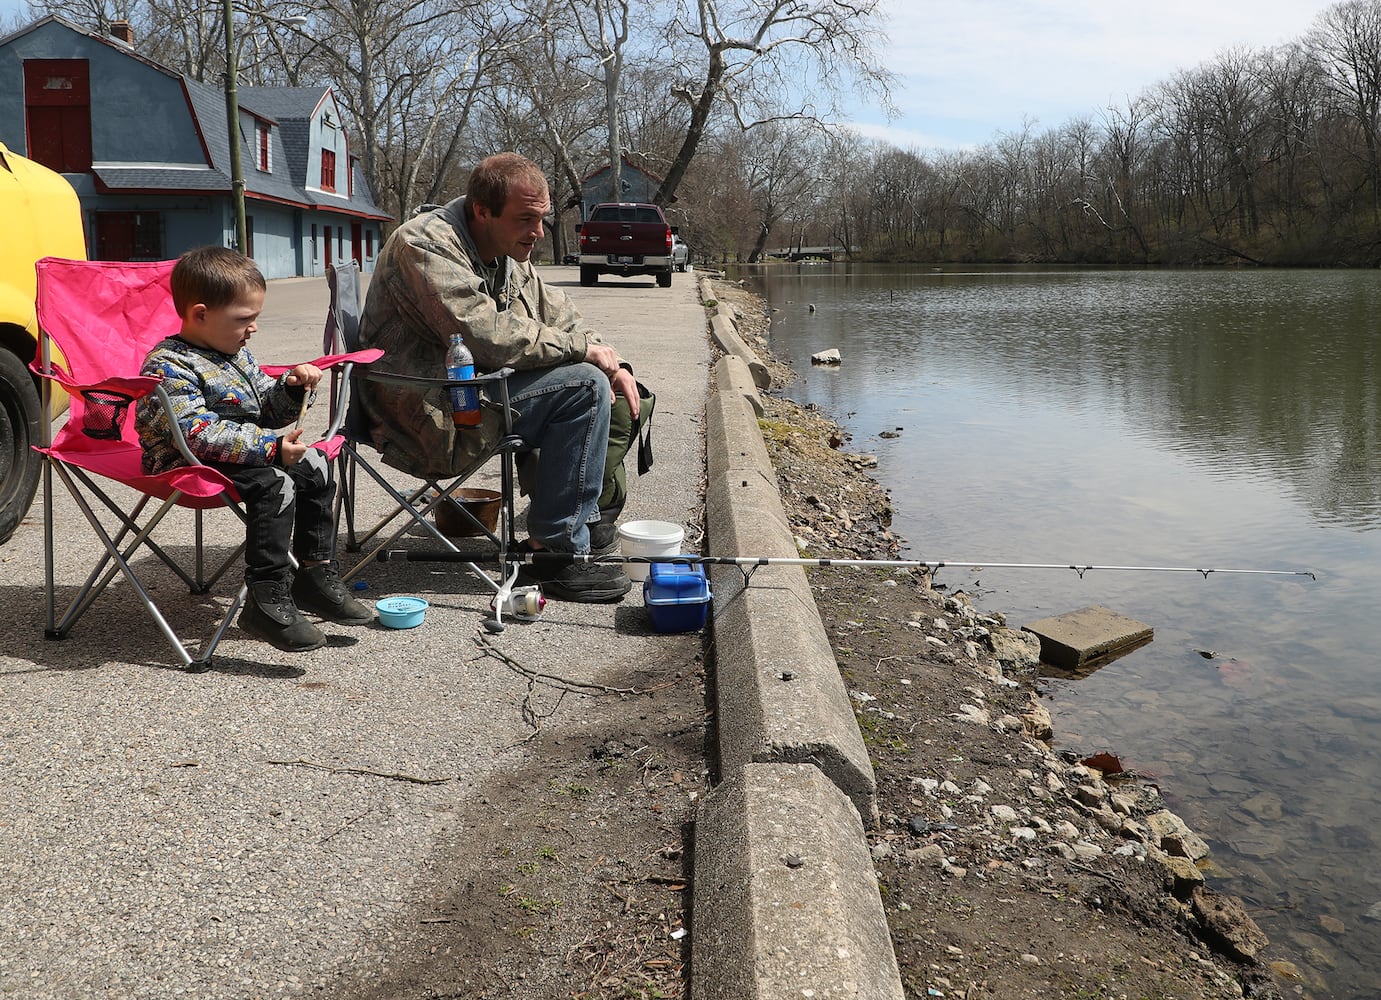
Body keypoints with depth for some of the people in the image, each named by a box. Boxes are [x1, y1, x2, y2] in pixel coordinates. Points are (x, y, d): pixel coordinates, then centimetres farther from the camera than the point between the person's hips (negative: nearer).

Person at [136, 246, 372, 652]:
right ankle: (268, 601, -29)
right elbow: (199, 434, -28)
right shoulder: (168, 366, -17)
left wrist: (290, 387, -1)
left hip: (246, 454, 9)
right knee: (273, 483, -29)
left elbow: (267, 412, 21)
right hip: (188, 465, -9)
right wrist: (271, 447, -32)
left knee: (314, 466, 5)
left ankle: (317, 573, 13)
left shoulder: (237, 354, 13)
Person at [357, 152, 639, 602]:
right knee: (585, 386, -21)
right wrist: (582, 347, -19)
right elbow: (489, 336, -28)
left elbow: (553, 312, 19)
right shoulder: (426, 245, -18)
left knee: (602, 382, 11)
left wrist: (611, 360, 1)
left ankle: (584, 514, 19)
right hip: (428, 419, -10)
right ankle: (555, 549, -19)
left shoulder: (508, 252, 12)